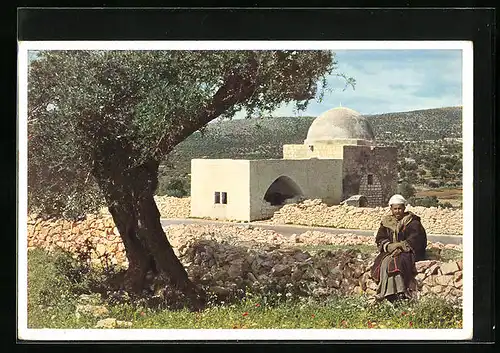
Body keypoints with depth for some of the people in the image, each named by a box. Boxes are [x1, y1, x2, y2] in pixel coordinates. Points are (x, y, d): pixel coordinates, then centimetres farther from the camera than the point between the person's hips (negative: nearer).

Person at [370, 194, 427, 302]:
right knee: (384, 262, -27)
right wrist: (389, 246, -12)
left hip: (408, 252, -4)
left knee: (395, 262, -33)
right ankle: (387, 293, -30)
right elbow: (380, 239, 8)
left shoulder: (412, 222, 0)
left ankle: (400, 293, -33)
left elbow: (415, 240, -10)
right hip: (390, 251, 4)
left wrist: (401, 247, -22)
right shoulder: (386, 221, 13)